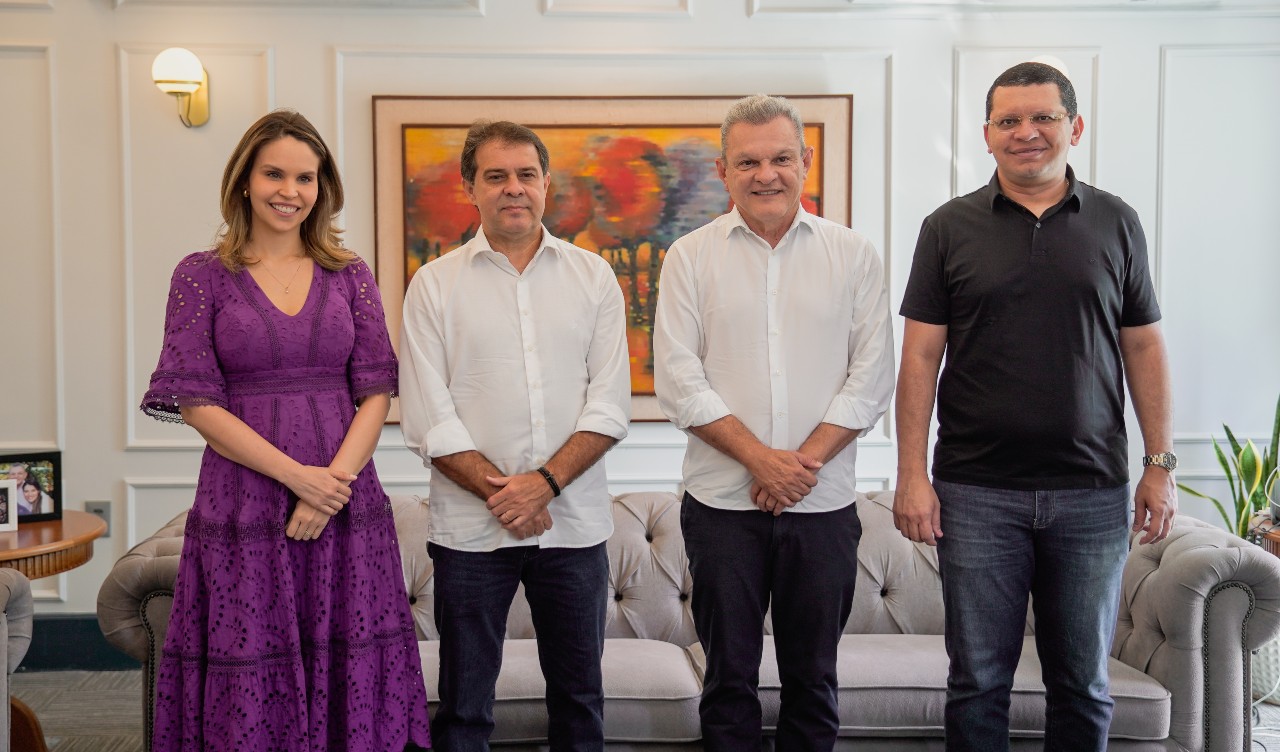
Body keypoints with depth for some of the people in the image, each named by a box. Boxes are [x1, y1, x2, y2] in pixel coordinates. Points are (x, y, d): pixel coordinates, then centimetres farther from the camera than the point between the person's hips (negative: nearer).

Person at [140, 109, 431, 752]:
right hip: (245, 508, -2)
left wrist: (333, 483, -12)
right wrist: (298, 476, -12)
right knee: (248, 684, 1)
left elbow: (376, 391, 3)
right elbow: (195, 401, -4)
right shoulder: (201, 275, 3)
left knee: (350, 675, 3)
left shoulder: (350, 275, 9)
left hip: (346, 505, 2)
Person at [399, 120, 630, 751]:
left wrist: (545, 482, -12)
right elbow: (428, 420, -4)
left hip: (575, 524, 2)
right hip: (469, 528, -1)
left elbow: (611, 403, 0)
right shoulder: (435, 285, 3)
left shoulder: (593, 277, 6)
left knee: (580, 697, 12)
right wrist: (500, 492, -12)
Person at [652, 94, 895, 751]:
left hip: (824, 503, 1)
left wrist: (804, 461, -11)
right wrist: (763, 459, -12)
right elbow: (677, 379, -4)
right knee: (729, 676, 8)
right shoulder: (691, 257, 3)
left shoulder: (853, 255, 5)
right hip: (723, 503, 0)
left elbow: (872, 376, 0)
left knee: (813, 678, 11)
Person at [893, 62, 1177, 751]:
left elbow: (1144, 347, 9)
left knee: (1083, 681, 11)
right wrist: (911, 474, -6)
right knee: (978, 680, 6)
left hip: (1092, 494, 1)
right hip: (976, 493, -1)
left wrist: (1161, 464, 3)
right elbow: (921, 356, 0)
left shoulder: (1116, 223, 7)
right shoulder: (950, 228, 3)